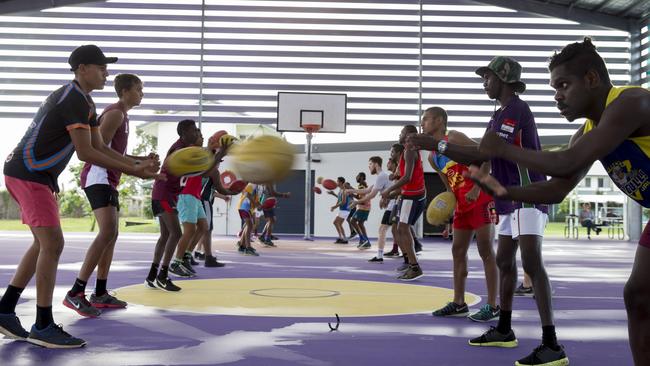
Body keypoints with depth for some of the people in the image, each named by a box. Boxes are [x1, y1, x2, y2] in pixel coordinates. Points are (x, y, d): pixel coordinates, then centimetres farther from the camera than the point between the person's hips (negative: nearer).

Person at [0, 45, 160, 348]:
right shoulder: (75, 99, -16)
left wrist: (136, 164, 3)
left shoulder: (82, 101, 16)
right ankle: (43, 327, -4)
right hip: (29, 175, -11)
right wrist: (133, 170, -15)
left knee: (44, 244, 14)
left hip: (33, 175, 11)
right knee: (52, 245, -11)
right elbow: (85, 153, -20)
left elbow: (100, 147, 14)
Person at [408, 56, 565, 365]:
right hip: (512, 200, 11)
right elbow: (480, 156, 18)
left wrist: (437, 145, -22)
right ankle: (504, 330, 29)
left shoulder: (516, 110, -15)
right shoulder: (501, 114, 17)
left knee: (532, 262, -16)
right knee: (504, 262, 16)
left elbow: (484, 152, -24)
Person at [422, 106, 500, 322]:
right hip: (462, 204, 9)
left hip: (481, 198, -9)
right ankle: (458, 303, 18)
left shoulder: (454, 138, -11)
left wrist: (477, 188, -22)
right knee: (458, 251, 9)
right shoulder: (432, 157, 14)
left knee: (485, 250, -6)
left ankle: (492, 306, 0)